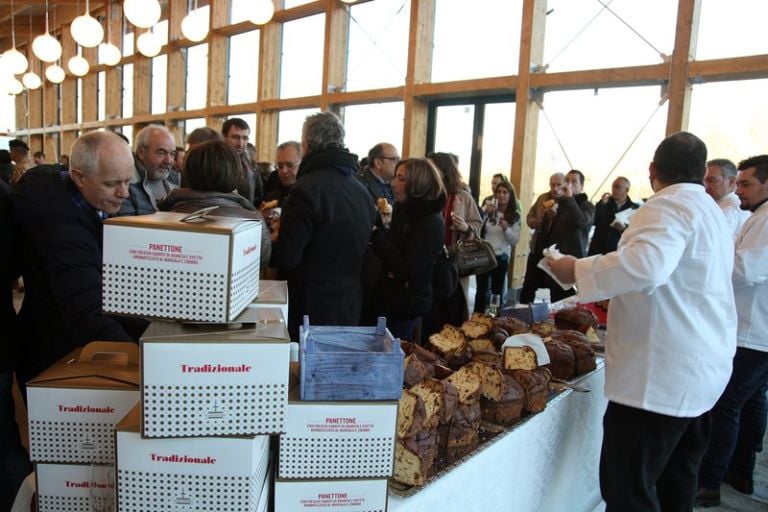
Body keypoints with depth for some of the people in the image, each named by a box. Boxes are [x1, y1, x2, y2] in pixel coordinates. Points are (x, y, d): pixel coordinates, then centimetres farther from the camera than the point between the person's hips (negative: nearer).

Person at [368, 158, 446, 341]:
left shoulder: (430, 223, -21)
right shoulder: (404, 210, 5)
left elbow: (408, 271, -26)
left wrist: (375, 234, -23)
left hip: (407, 306, -8)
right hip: (391, 298, 8)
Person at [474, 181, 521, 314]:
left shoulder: (515, 217, -1)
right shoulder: (489, 212, 0)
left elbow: (515, 241, -3)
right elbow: (478, 231, -4)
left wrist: (506, 229, -20)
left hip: (501, 257, -1)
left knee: (497, 290, 10)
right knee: (481, 289, 9)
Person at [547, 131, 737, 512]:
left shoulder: (668, 206, -14)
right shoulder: (710, 211, 17)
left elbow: (647, 263, -35)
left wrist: (578, 271, -25)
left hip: (662, 376, -10)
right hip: (705, 370, 11)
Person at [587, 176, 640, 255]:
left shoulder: (635, 208, 6)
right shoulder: (604, 203, 10)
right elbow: (593, 221, -4)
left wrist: (624, 228, -17)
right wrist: (601, 204, -10)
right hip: (598, 250, 1)